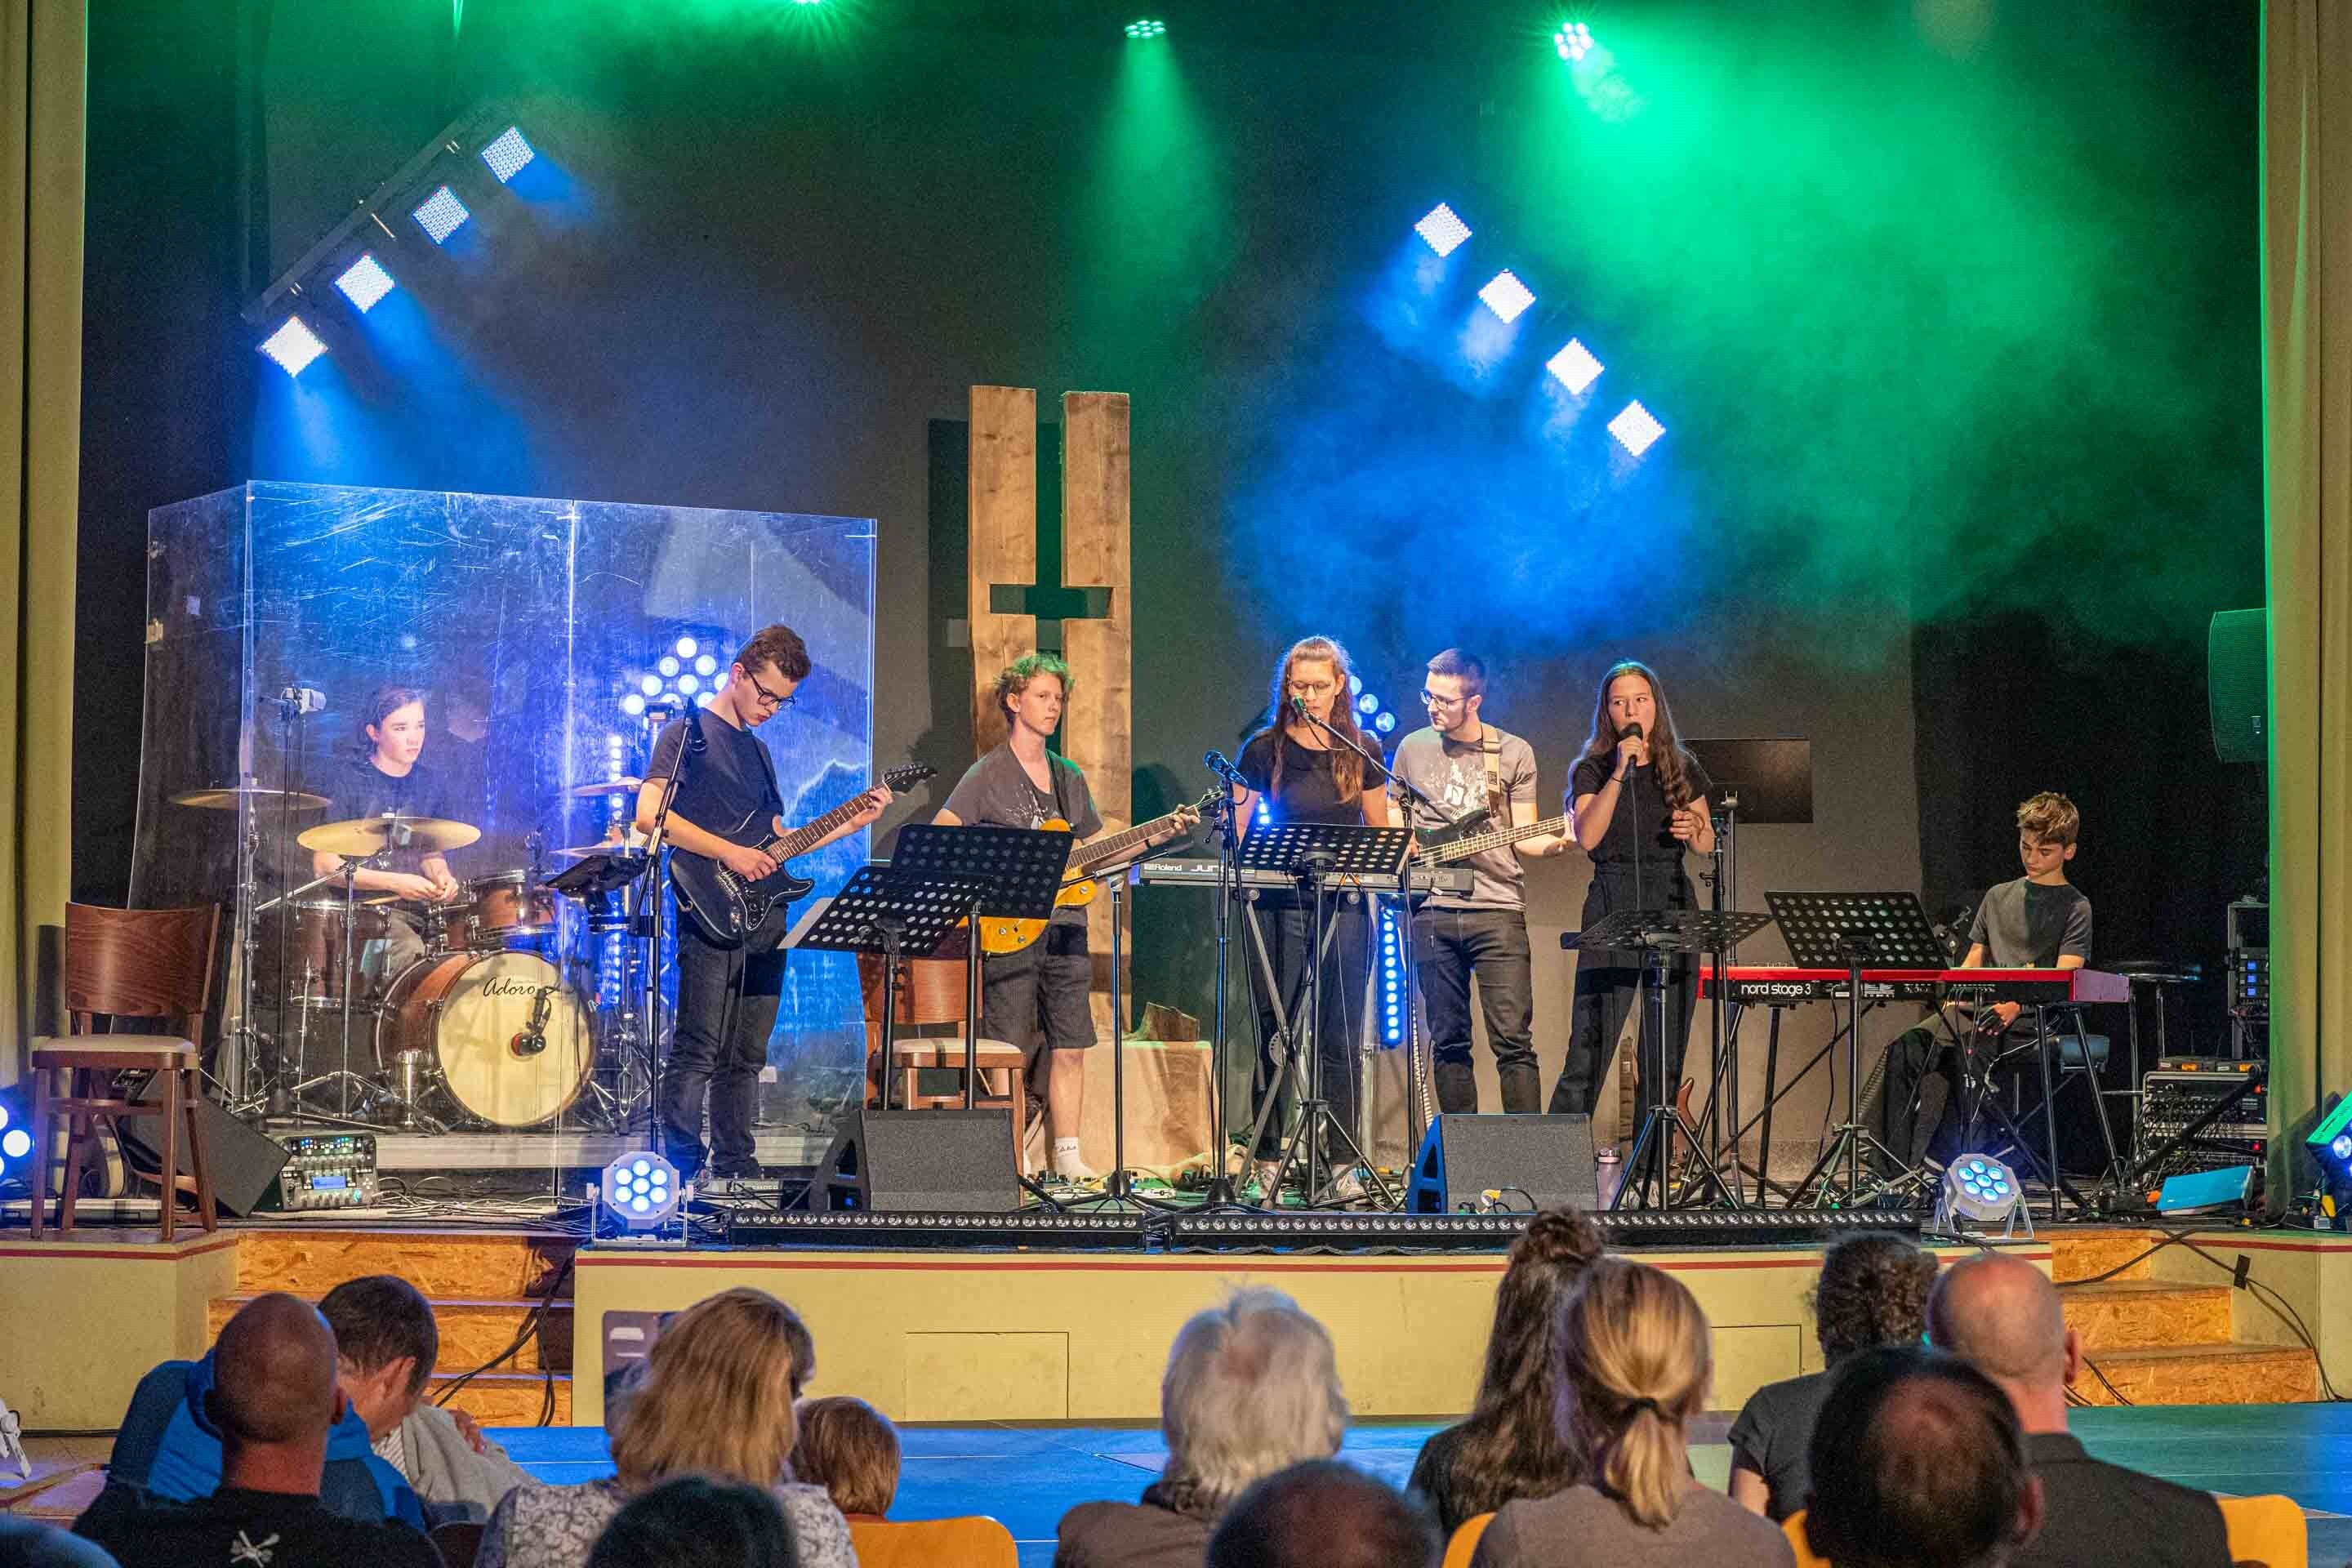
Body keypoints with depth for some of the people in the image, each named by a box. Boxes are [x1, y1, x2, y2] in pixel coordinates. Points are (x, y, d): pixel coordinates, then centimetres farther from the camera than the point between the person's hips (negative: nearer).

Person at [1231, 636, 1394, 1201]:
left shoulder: (1362, 750, 8)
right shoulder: (1265, 749, 3)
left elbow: (1379, 831, 13)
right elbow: (1236, 829, 5)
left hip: (1344, 906, 1)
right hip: (1279, 905, -1)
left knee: (1339, 1037, 1)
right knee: (1276, 1036, -2)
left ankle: (1341, 1162, 5)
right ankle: (1268, 1160, 3)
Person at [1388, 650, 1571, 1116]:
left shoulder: (1514, 753, 5)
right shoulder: (1412, 748, 11)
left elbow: (1523, 836, 5)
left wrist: (1553, 844, -16)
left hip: (1497, 907, -2)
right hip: (1431, 910, 2)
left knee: (1513, 1039, -9)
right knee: (1448, 1040, 5)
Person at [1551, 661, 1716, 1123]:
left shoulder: (1682, 769, 13)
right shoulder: (1592, 769, 3)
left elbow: (1707, 844, 19)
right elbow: (1587, 837, -13)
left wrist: (1694, 830, -4)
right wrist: (1619, 772, -18)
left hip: (1673, 902, 3)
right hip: (1613, 903, -3)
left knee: (1666, 1051, 2)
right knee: (1591, 1043, -11)